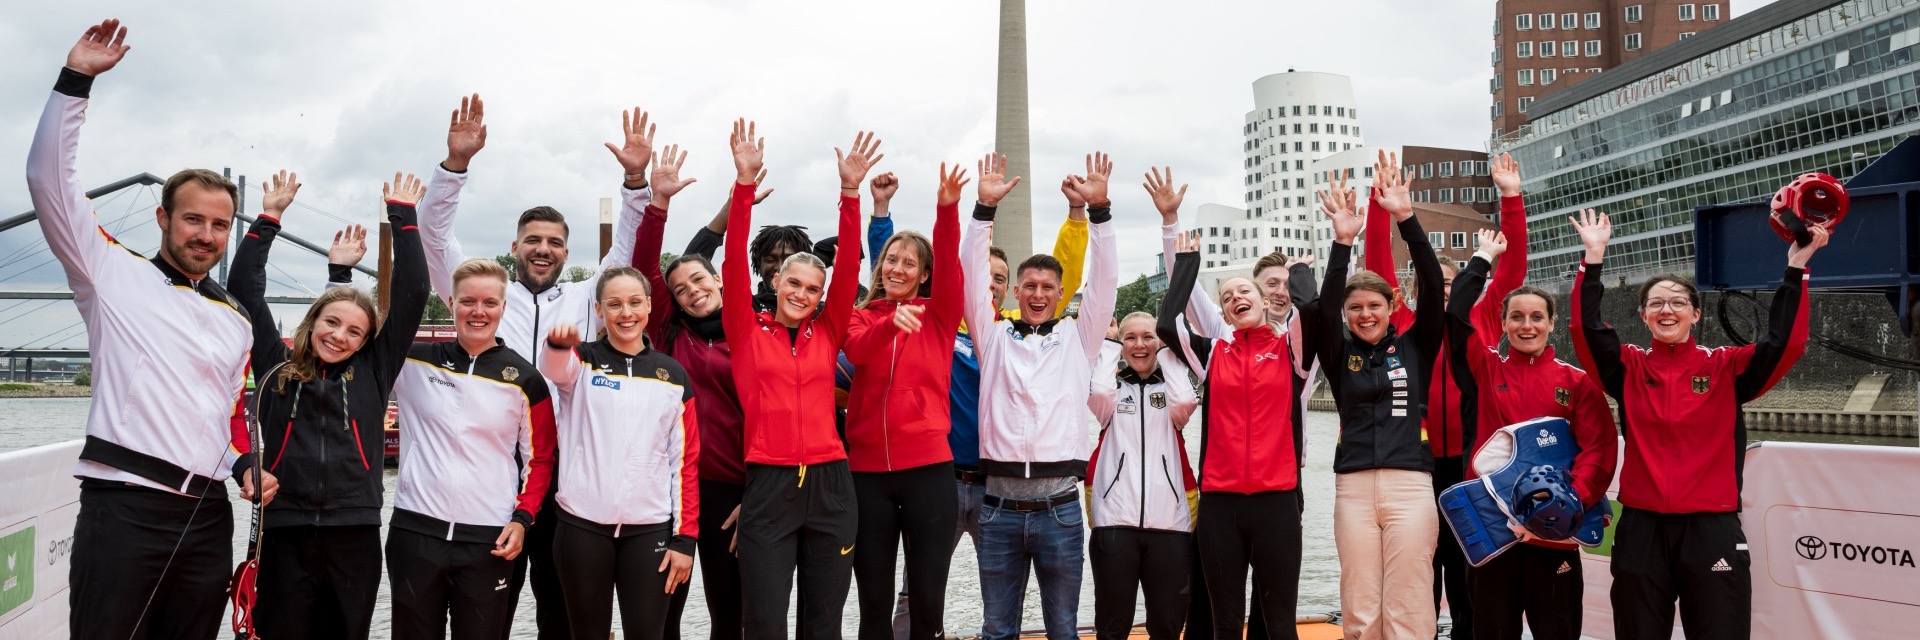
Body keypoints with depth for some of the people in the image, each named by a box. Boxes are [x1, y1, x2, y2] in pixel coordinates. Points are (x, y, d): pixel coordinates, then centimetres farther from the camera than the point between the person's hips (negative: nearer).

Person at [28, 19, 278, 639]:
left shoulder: (237, 322, 20)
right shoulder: (115, 276, 6)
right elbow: (49, 178, -4)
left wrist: (246, 465, 6)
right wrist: (76, 78, -8)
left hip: (207, 516, 5)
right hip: (122, 505, -5)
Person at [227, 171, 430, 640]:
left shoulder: (373, 372, 8)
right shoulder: (277, 368, 9)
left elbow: (411, 296, 3)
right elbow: (245, 290, 10)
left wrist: (403, 218, 3)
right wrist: (269, 219, 9)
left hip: (355, 536, 0)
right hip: (286, 534, 0)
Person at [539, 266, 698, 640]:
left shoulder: (673, 375, 7)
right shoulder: (583, 361, 2)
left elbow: (685, 461, 6)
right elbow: (554, 368, -23)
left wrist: (685, 537, 0)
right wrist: (559, 342, -46)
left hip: (650, 529, 1)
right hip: (583, 526, -1)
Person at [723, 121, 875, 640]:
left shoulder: (827, 334, 9)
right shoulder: (748, 332, 4)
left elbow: (849, 268, 0)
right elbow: (734, 265, -6)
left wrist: (850, 191, -10)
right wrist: (745, 183, -15)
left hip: (830, 485, 3)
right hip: (768, 486, -2)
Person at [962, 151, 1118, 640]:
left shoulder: (1077, 338, 10)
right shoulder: (994, 338, 10)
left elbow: (1103, 281, 1)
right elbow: (973, 277, 4)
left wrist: (1098, 209, -8)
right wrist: (985, 208, -5)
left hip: (1059, 507, 0)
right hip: (1000, 505, 0)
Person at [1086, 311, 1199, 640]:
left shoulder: (1168, 387, 12)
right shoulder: (1113, 387, 10)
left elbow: (1185, 403, -11)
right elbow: (1098, 393, -14)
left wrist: (1168, 356, 1)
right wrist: (1109, 350, 2)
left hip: (1169, 520, 1)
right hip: (1115, 518, -1)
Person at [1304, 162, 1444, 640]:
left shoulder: (1414, 347, 7)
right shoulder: (1339, 354, 8)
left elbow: (1432, 286, -4)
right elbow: (1323, 307, -9)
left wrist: (1406, 218, -12)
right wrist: (1342, 242, -20)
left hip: (1410, 486, -1)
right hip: (1354, 488, 1)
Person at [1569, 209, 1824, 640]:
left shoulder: (1724, 368, 4)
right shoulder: (1630, 370, 5)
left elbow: (1784, 343, -9)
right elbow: (1587, 330, -9)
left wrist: (1796, 267, -14)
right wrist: (1594, 257, -12)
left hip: (1711, 529, -1)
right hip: (1642, 528, 1)